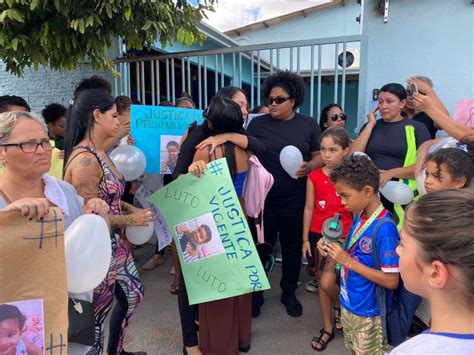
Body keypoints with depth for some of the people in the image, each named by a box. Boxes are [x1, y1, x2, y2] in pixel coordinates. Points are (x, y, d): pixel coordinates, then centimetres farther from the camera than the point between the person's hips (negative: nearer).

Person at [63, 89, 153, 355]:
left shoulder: (99, 153, 5)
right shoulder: (85, 159, -25)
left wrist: (129, 208, 2)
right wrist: (131, 220, -14)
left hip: (116, 244, 10)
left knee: (133, 295, 23)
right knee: (96, 312, 11)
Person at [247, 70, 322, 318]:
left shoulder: (308, 125, 4)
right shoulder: (257, 124, 3)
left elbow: (320, 156, 7)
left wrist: (309, 166, -14)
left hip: (295, 202, 1)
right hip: (263, 201, 0)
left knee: (292, 249, 14)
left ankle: (289, 293, 35)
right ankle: (256, 294, 29)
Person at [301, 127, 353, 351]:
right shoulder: (314, 176, -2)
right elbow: (309, 208, 2)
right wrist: (305, 238, 2)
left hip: (343, 237, -3)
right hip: (318, 235, 3)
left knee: (327, 282, -10)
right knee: (322, 281, 13)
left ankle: (341, 306, 25)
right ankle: (328, 327, 32)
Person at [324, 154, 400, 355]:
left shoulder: (384, 228, -27)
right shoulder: (360, 217, -3)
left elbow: (391, 281, -25)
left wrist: (348, 261, -26)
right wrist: (333, 247, -9)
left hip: (368, 312, -7)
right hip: (349, 303, 7)